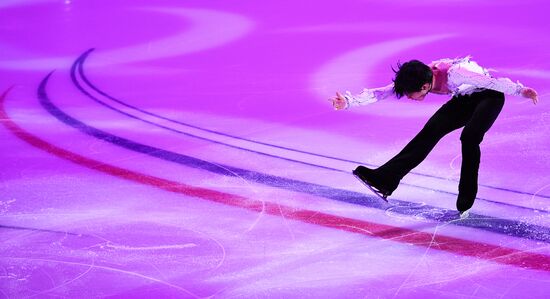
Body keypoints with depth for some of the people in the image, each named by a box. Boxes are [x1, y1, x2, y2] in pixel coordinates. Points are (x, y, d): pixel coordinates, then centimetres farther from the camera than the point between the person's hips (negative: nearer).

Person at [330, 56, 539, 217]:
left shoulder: (453, 74, -38)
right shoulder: (415, 79, -17)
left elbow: (492, 82, -30)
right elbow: (381, 92, -20)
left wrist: (520, 91, -20)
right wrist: (348, 101, -30)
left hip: (489, 96, -6)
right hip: (465, 99, 6)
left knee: (469, 137, -27)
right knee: (431, 130, -11)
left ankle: (465, 202, -12)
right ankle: (385, 179, -19)